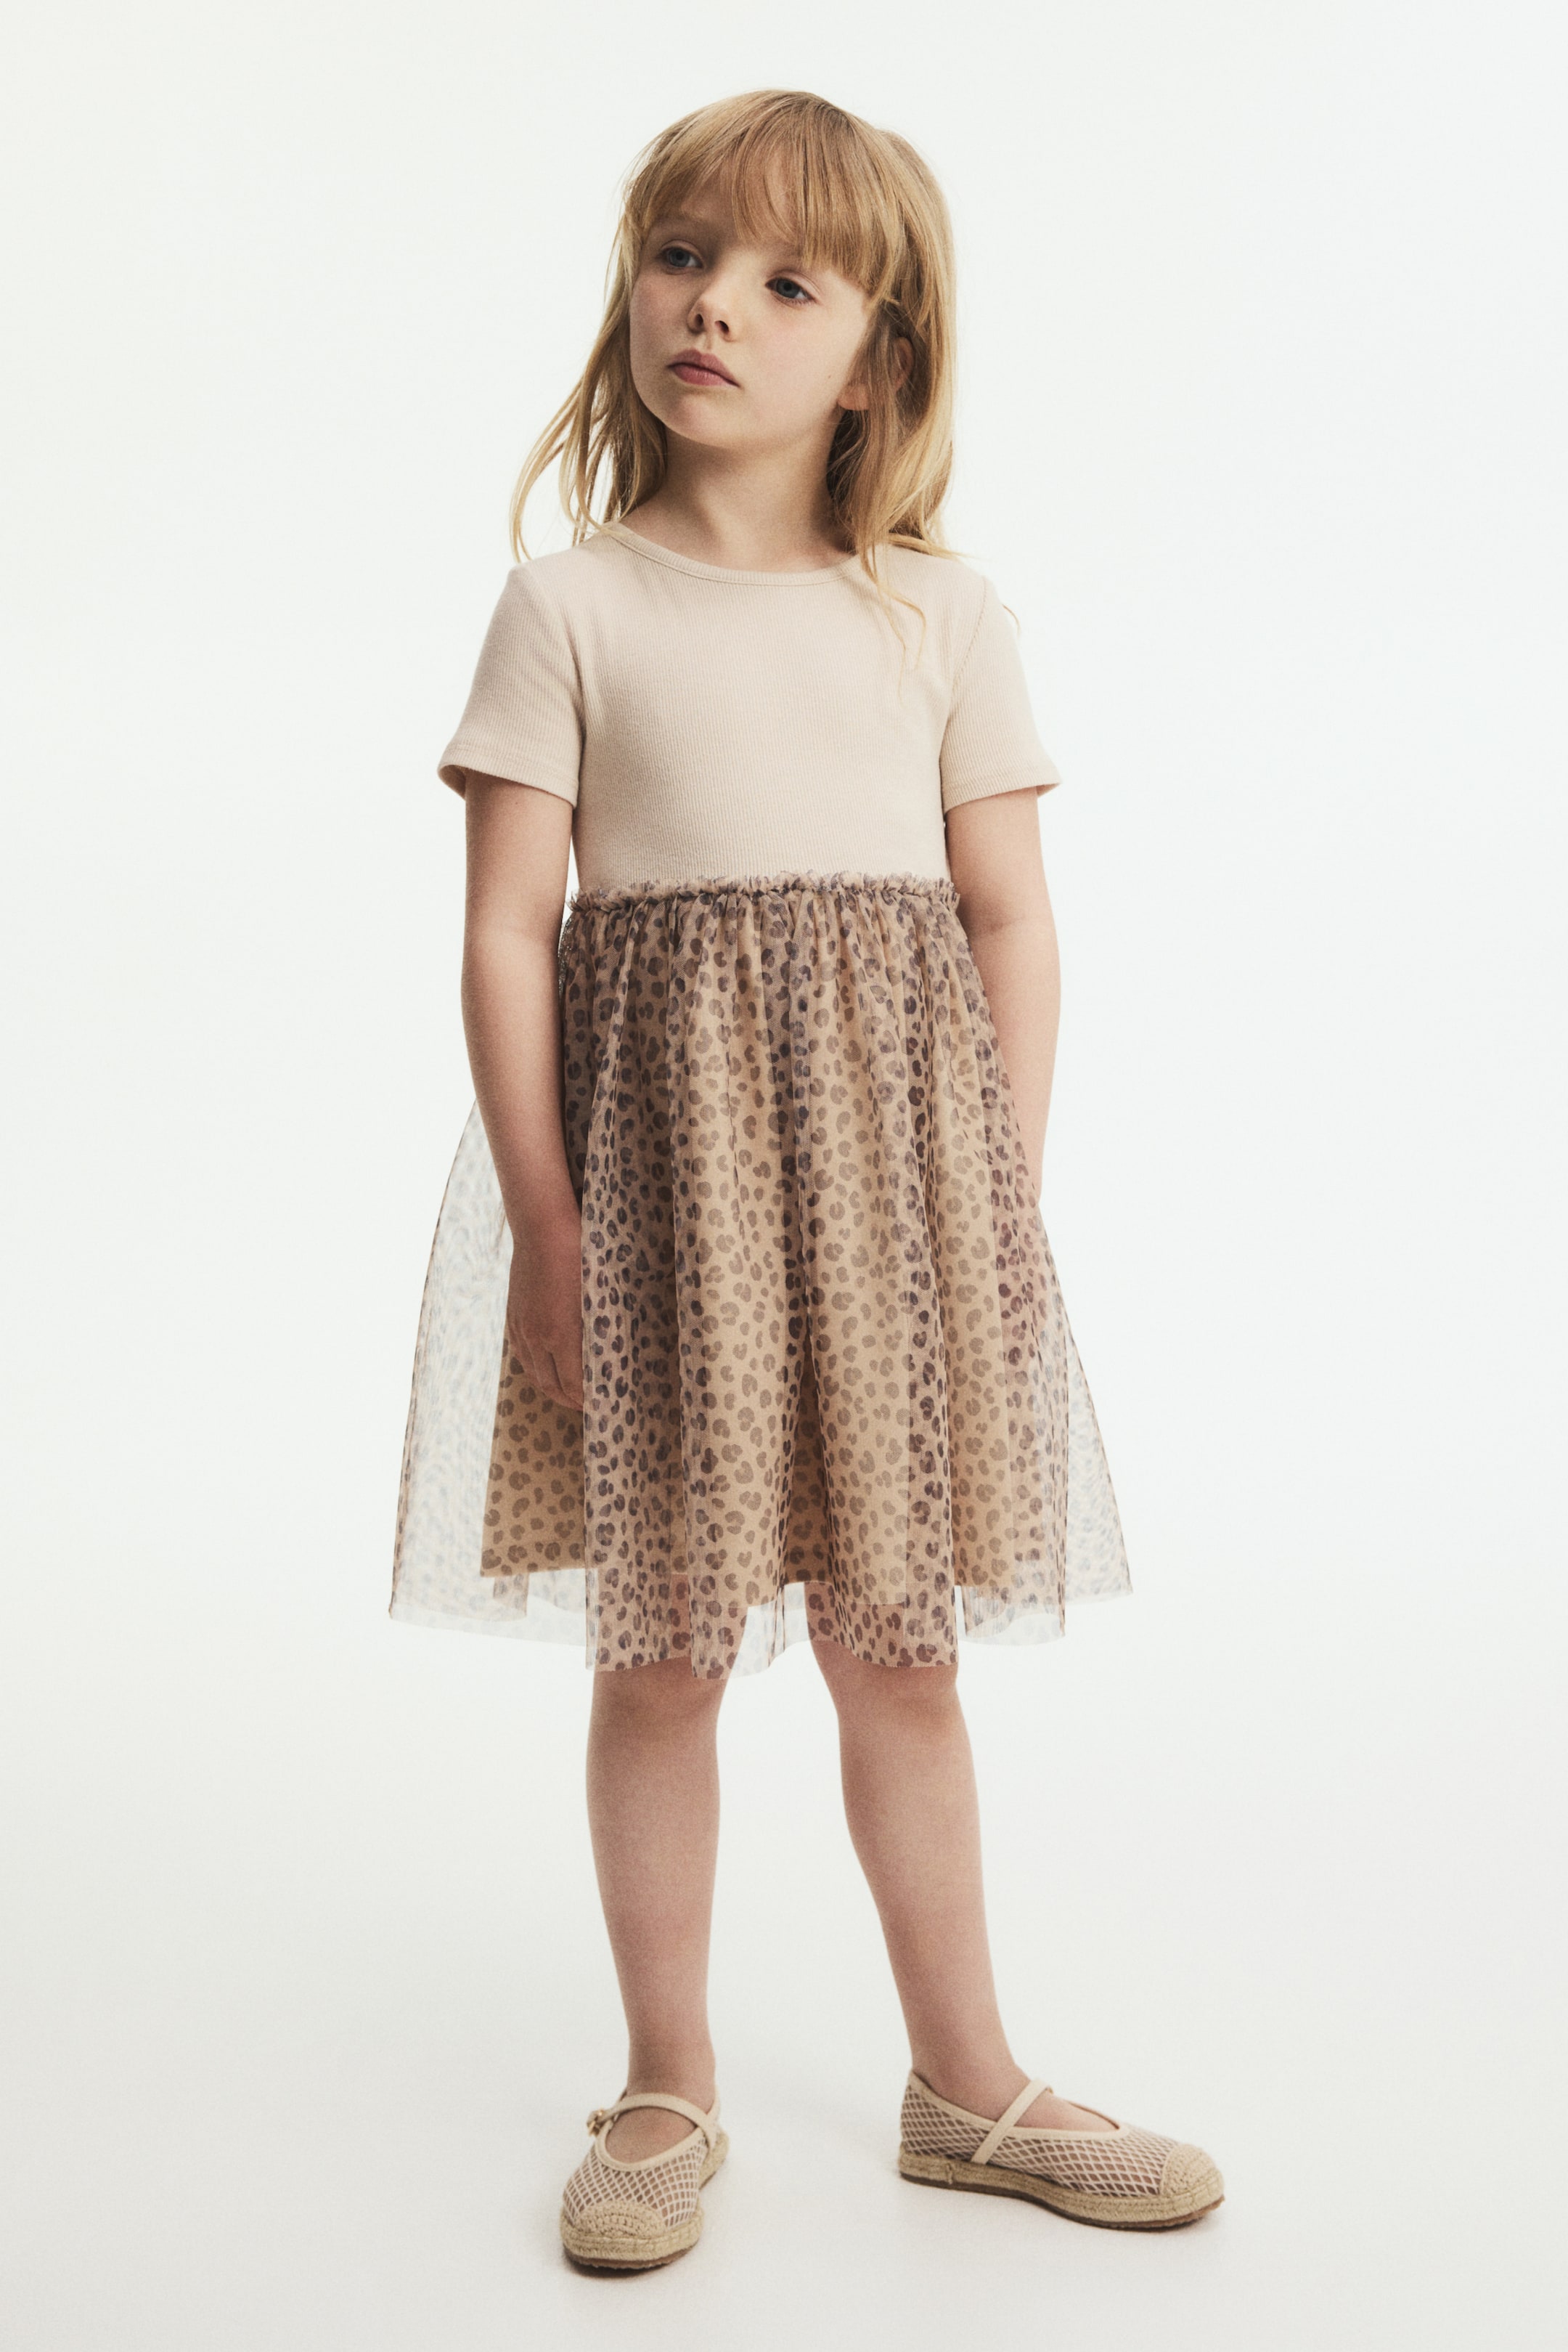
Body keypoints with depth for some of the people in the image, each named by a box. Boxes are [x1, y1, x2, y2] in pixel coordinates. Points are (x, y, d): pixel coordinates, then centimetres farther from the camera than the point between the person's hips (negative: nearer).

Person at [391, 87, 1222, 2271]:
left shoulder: (945, 615, 7)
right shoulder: (570, 608, 1)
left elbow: (1012, 916, 6)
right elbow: (507, 926, -4)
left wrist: (1001, 1193, 0)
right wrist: (543, 1218, -9)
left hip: (890, 1164, 2)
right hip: (658, 1144, -1)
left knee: (902, 1651, 12)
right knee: (661, 1649, 7)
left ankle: (968, 2086, 29)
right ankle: (671, 2090, 26)